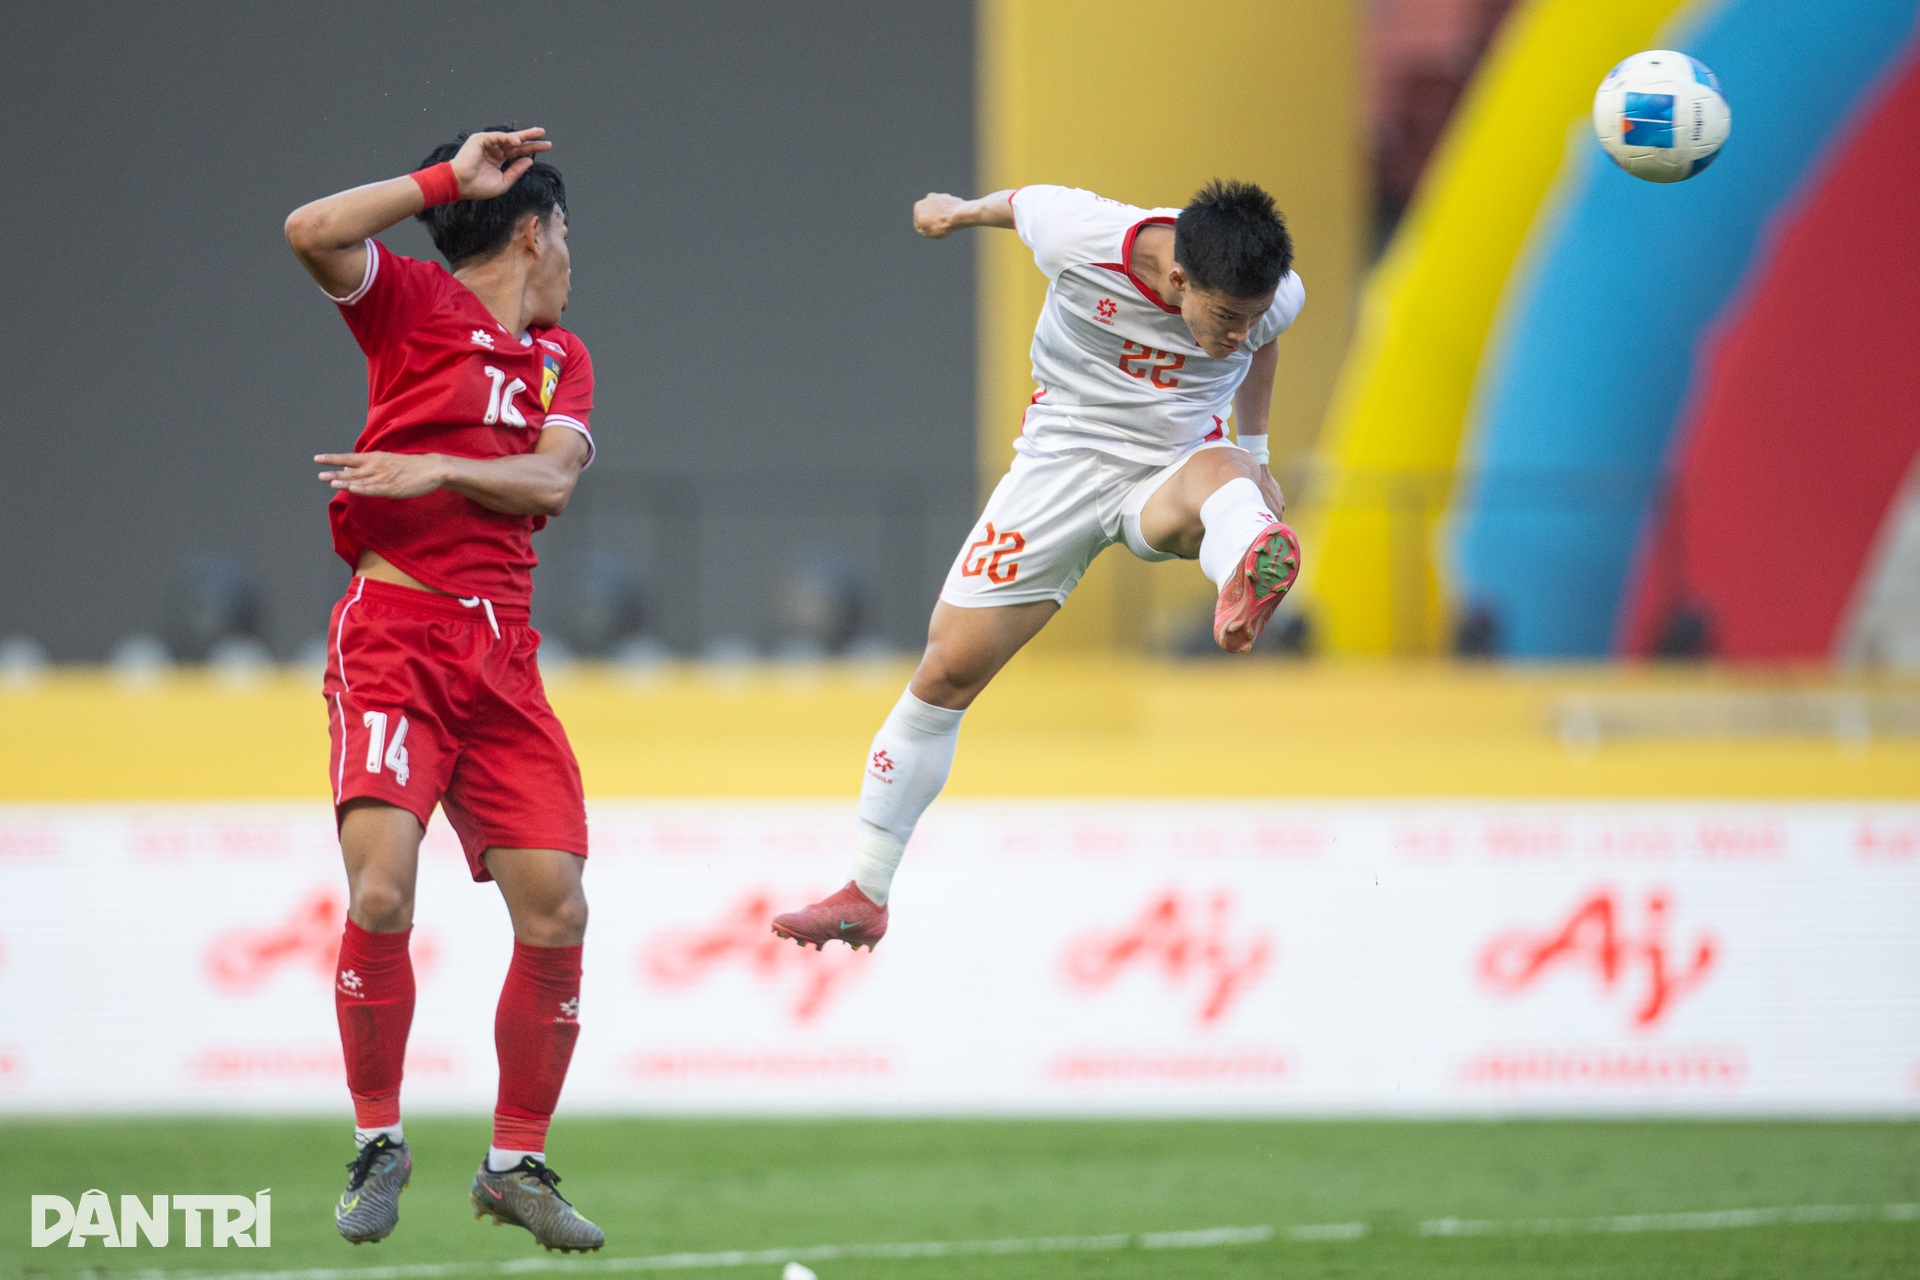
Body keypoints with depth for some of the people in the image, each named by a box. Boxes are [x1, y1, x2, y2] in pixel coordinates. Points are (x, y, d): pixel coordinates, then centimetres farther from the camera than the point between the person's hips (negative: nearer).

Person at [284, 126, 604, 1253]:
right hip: (395, 633, -5)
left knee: (557, 913, -4)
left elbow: (548, 481, 2)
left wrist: (437, 470, -14)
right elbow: (315, 232, -15)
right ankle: (379, 1143, -2)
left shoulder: (563, 355, 20)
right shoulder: (416, 305, 4)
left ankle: (518, 1162, 12)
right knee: (382, 891, -20)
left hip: (502, 652, 5)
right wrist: (451, 181, -8)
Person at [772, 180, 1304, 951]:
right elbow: (1025, 202, 0)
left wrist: (1253, 453, 18)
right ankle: (866, 895, 12)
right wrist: (962, 212, 20)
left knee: (1220, 478, -40)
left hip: (1168, 472, 0)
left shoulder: (1273, 297, -16)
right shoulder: (1082, 239, -24)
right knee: (947, 671, -1)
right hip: (1064, 458, 1)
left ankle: (1247, 581, -77)